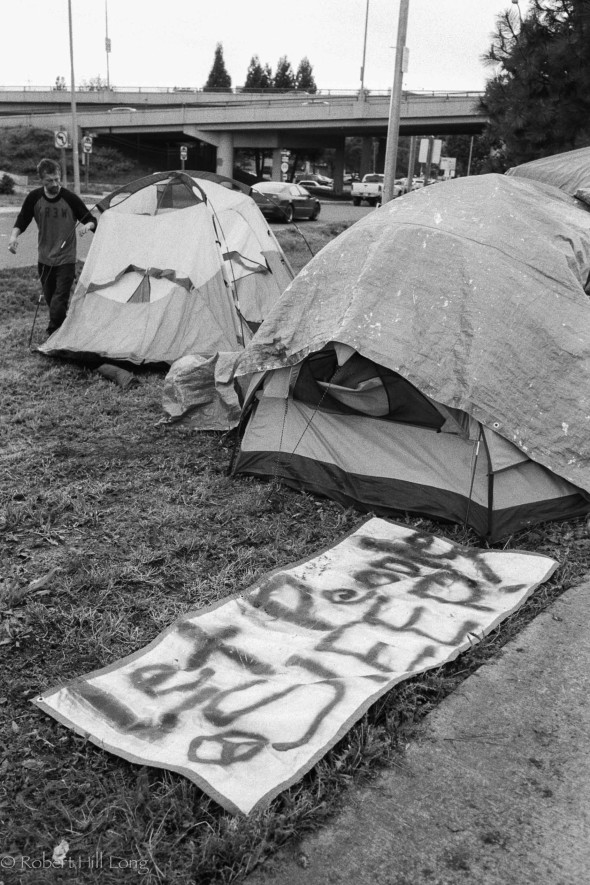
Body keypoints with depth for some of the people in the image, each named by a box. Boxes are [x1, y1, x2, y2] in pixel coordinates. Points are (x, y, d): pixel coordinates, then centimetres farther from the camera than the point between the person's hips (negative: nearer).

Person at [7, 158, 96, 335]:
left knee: (59, 303, -11)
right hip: (44, 260, 3)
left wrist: (87, 225, -27)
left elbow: (91, 220, -3)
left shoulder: (70, 198, -12)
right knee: (51, 300, 13)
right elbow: (22, 220, 6)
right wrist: (14, 235, -14)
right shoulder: (34, 198, -5)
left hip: (66, 260, -3)